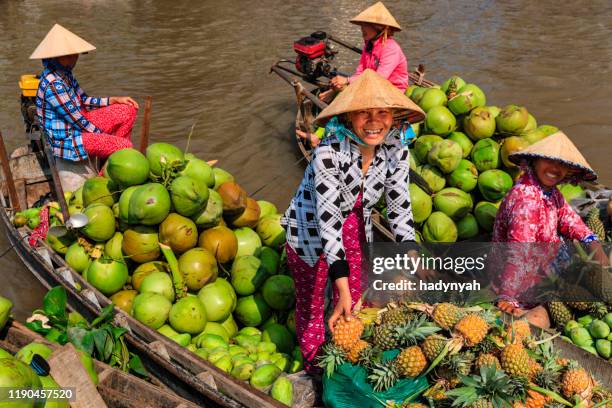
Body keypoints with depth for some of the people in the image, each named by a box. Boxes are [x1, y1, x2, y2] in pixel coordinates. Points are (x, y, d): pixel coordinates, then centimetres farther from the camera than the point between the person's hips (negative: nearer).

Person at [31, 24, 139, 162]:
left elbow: (83, 101, 13)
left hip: (79, 124, 10)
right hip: (66, 138, -10)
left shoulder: (64, 73, 4)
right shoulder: (53, 84, -26)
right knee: (125, 145, -22)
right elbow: (75, 118, -22)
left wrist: (114, 100, 5)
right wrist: (102, 135, -11)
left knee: (128, 111, 6)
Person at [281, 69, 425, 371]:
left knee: (356, 302, 16)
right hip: (311, 234, -4)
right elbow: (328, 219, -37)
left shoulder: (396, 150, -17)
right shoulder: (329, 152, -34)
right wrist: (342, 289, -40)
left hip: (355, 229, 5)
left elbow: (400, 210, -10)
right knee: (311, 305, 13)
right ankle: (314, 367, 39)